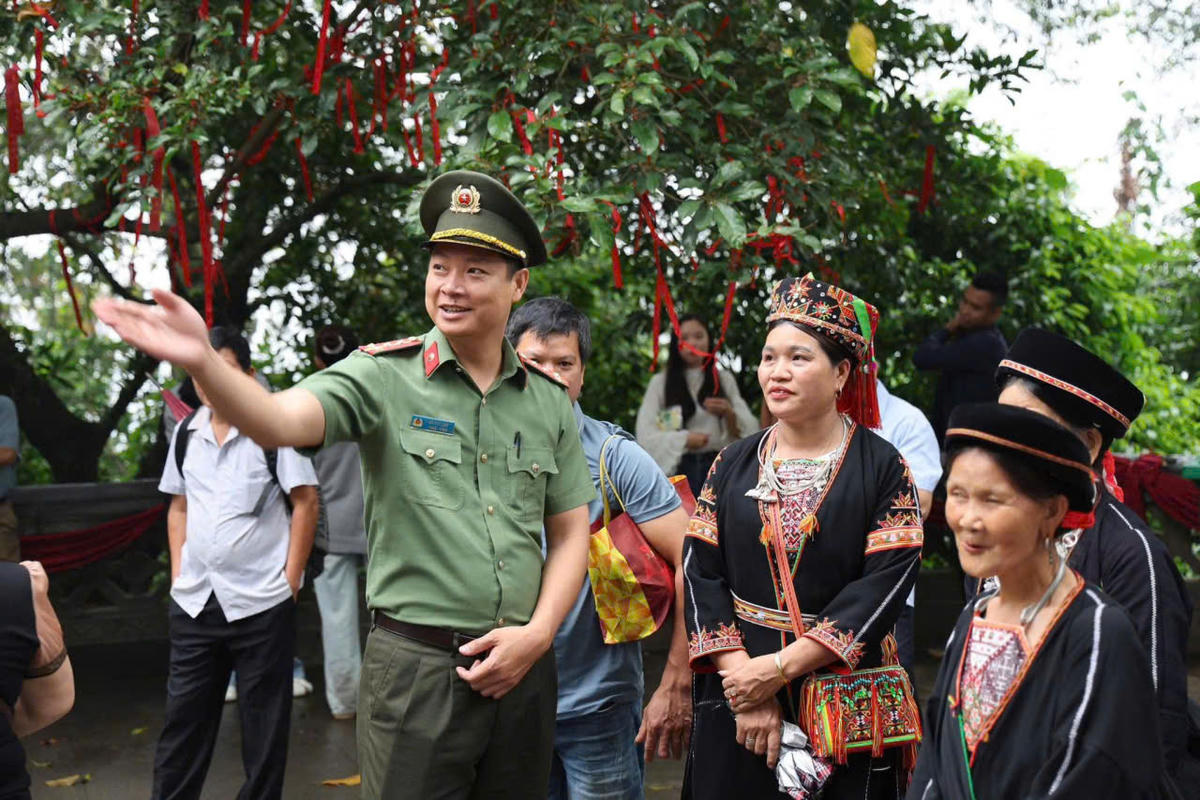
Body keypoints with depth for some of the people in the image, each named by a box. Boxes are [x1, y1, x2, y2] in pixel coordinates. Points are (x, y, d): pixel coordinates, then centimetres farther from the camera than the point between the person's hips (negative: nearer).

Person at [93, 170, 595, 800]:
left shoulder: (548, 402, 6)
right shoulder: (384, 377, -6)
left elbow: (570, 534, 9)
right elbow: (279, 421, -23)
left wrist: (537, 635, -4)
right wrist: (201, 362, -41)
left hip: (521, 670, 4)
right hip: (416, 669, -4)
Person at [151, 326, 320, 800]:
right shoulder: (187, 432, 8)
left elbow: (306, 502, -7)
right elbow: (179, 506, 17)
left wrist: (290, 579, -9)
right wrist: (178, 574, 9)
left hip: (261, 603, -5)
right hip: (193, 601, 5)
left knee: (263, 723, 7)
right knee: (183, 716, 12)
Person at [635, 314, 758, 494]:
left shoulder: (724, 379, 12)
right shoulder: (660, 382, 5)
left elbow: (749, 429, 6)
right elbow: (645, 433, -3)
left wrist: (728, 413, -15)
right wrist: (683, 439, -16)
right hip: (678, 468, -1)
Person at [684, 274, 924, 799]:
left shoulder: (881, 467, -4)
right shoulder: (733, 465, 5)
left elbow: (888, 580, -14)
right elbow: (702, 573, -1)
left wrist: (781, 666, -18)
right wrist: (743, 679, -14)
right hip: (737, 693, 3)